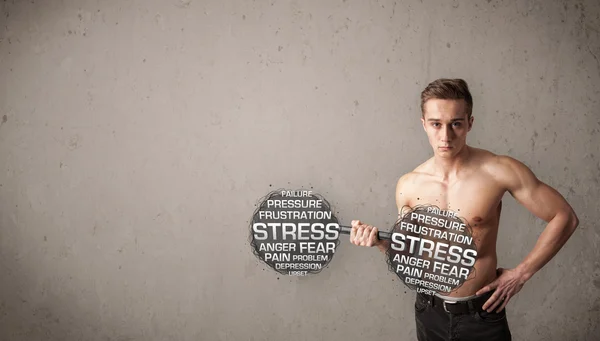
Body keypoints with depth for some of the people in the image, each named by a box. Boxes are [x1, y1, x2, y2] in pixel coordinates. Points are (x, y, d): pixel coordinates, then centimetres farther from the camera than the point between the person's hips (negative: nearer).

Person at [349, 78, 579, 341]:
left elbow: (565, 217, -7)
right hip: (429, 312, 3)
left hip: (483, 313, -3)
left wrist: (521, 273, -8)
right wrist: (381, 242, -12)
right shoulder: (408, 186, -5)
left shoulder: (500, 171, -15)